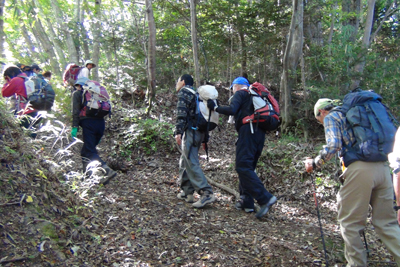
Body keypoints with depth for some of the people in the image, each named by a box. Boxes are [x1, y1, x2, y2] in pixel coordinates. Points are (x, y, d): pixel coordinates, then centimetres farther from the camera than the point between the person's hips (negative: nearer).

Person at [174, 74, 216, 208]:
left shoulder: (183, 91, -1)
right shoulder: (196, 93, 25)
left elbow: (181, 113, -14)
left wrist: (178, 132, -18)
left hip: (191, 131, -9)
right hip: (200, 130, 9)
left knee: (191, 163, -11)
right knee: (184, 162, 16)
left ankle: (207, 193, -15)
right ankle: (187, 192, 20)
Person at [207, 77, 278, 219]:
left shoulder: (240, 94, 5)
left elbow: (231, 110, -13)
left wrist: (215, 107, -2)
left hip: (248, 130, -9)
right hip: (260, 133, 9)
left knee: (243, 166, -12)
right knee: (248, 166, 12)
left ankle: (265, 198, -21)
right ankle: (246, 202, 12)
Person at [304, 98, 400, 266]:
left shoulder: (331, 117, 5)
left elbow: (333, 145, -12)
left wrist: (314, 163, 0)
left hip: (360, 169, -7)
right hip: (383, 167, 7)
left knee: (350, 222, 7)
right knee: (386, 223, 13)